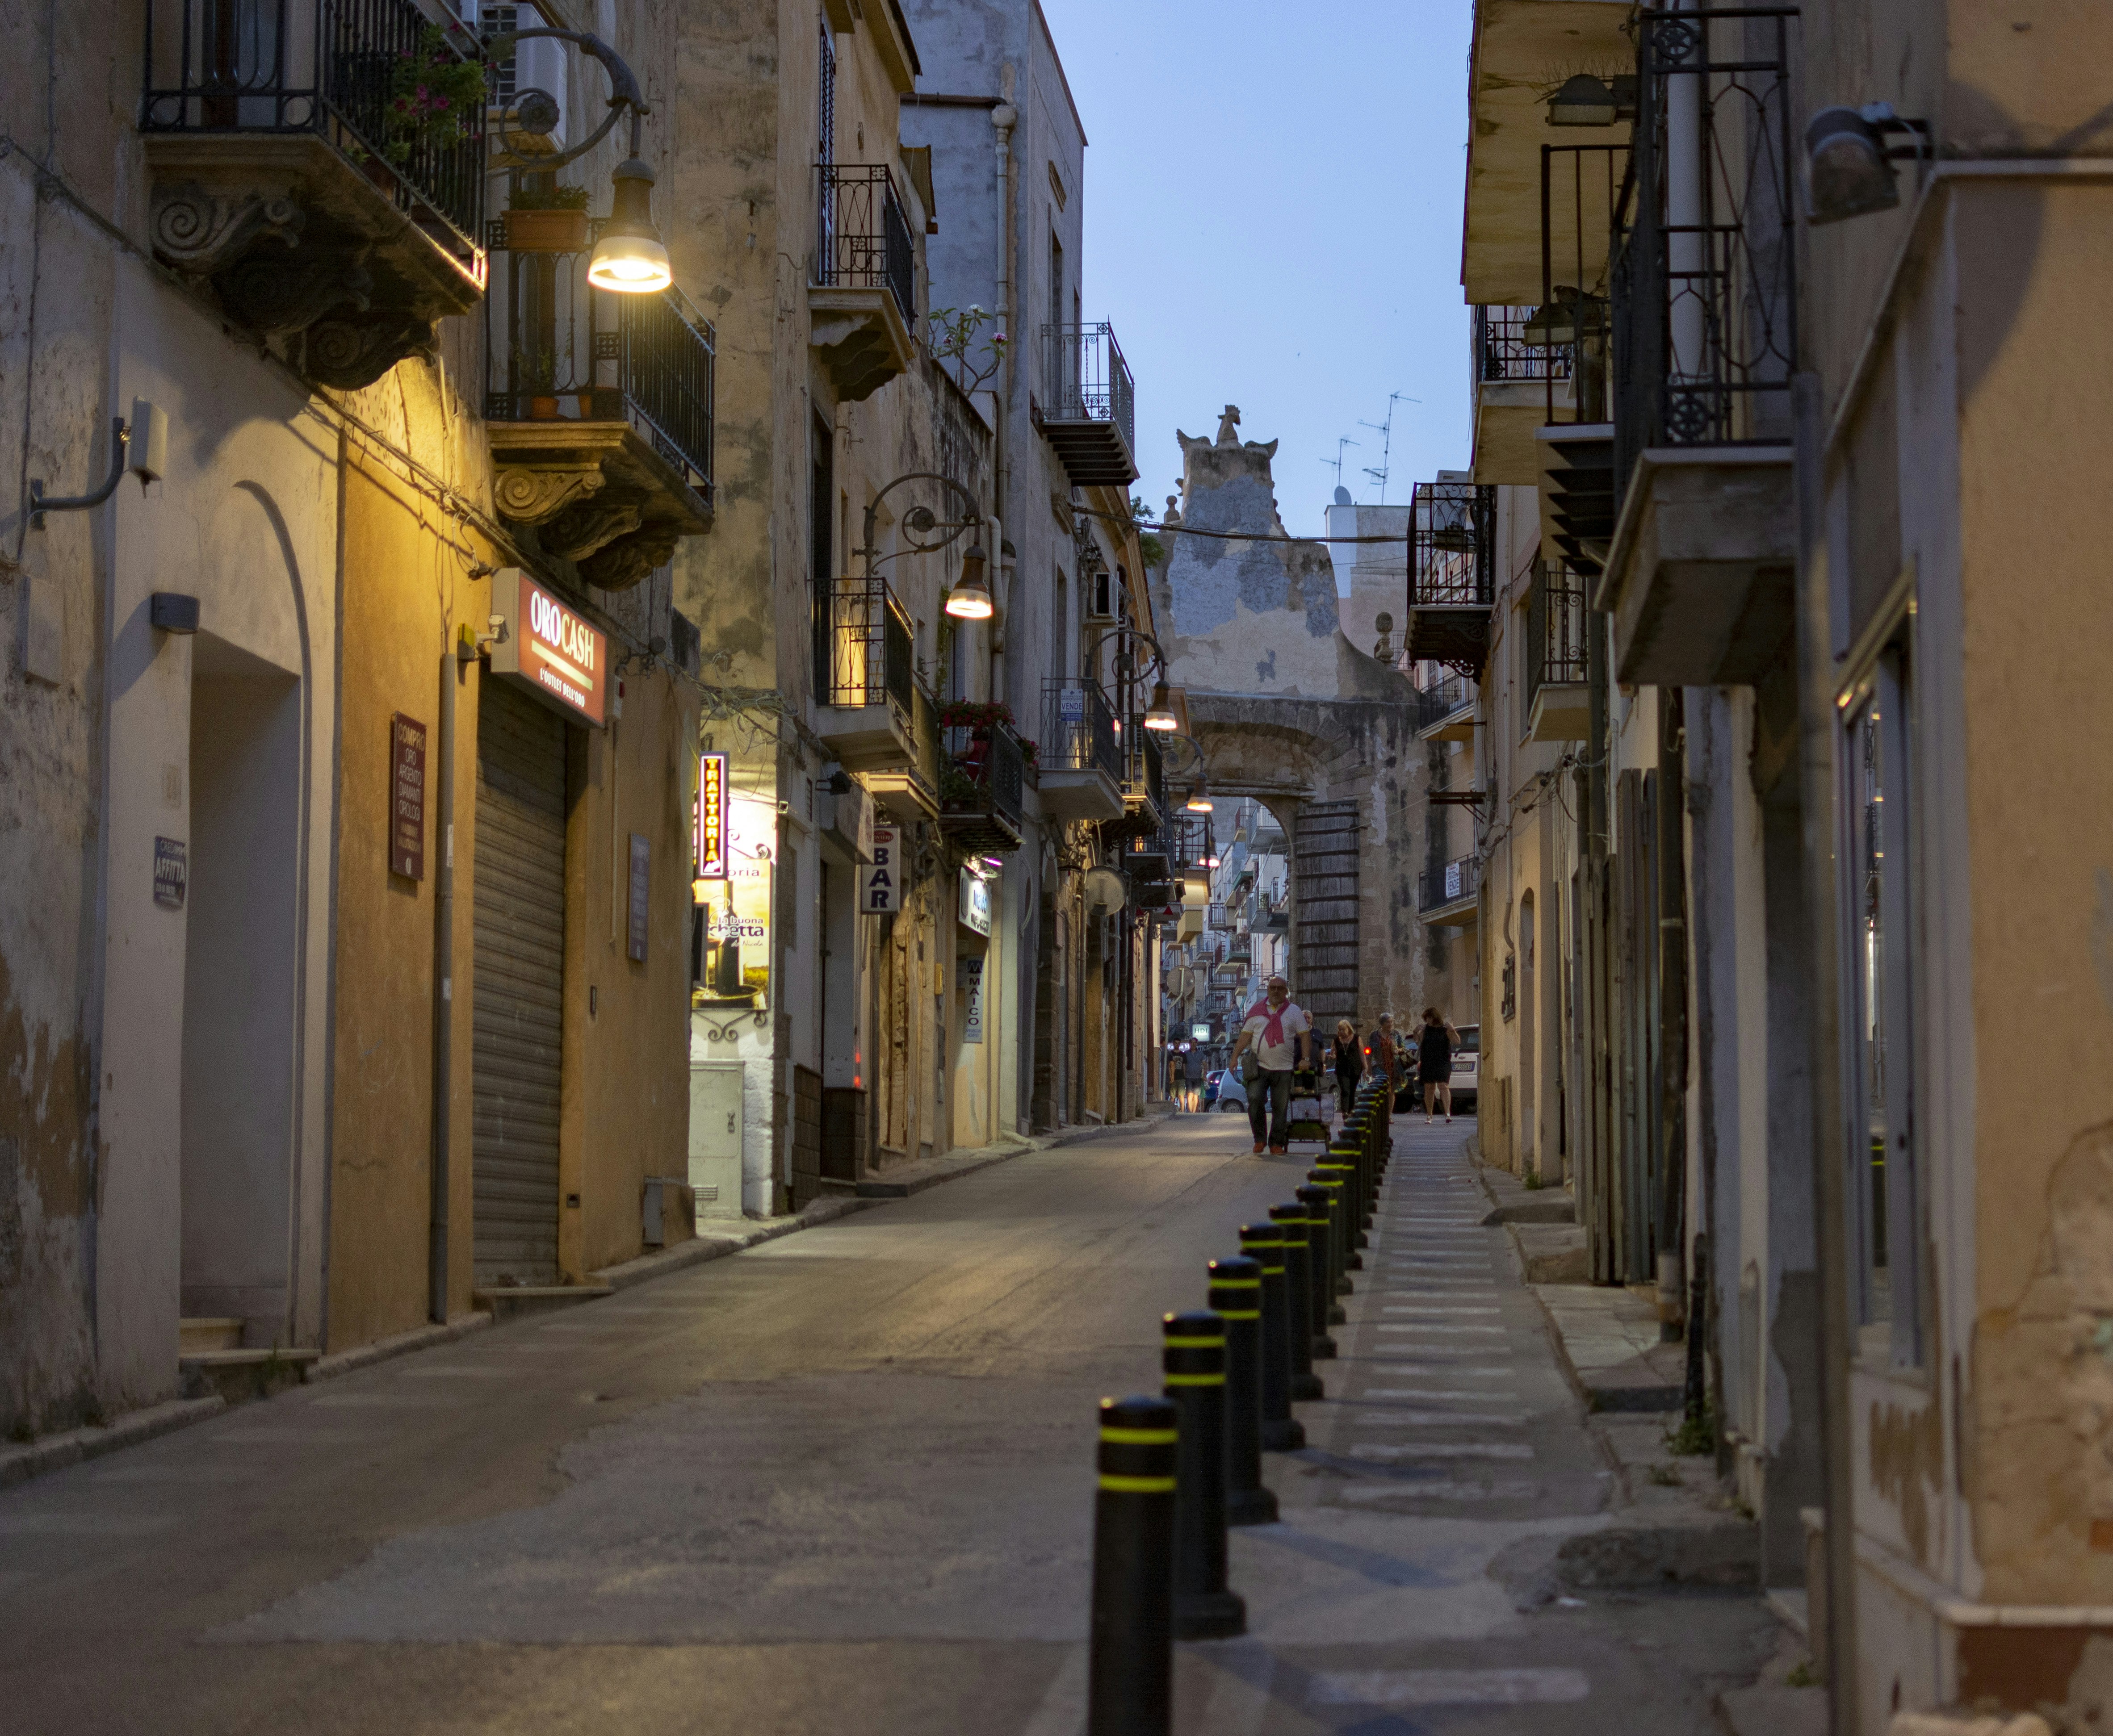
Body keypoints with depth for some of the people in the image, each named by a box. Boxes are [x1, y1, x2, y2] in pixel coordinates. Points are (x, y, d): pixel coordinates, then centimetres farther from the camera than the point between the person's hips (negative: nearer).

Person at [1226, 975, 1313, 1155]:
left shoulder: (1294, 1012, 8)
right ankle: (1259, 1138, -1)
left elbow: (1305, 1036, 5)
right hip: (1259, 1066, 0)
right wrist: (1235, 1056, 1)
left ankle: (1277, 1143, 11)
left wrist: (1306, 1059, -7)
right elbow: (1245, 1036, 10)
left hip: (1283, 1068, 0)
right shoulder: (1257, 1010, 10)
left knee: (1281, 1107, 1)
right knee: (1255, 1099, -16)